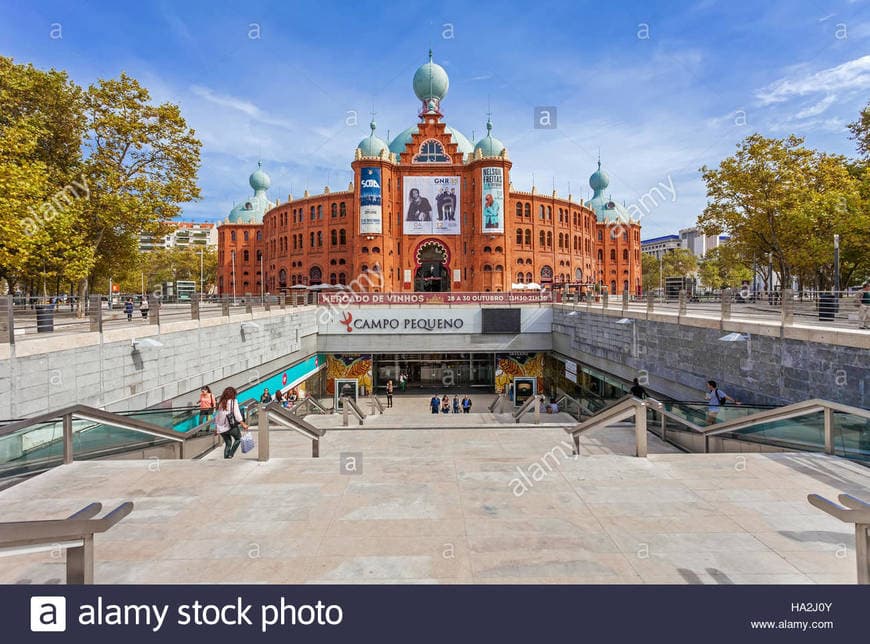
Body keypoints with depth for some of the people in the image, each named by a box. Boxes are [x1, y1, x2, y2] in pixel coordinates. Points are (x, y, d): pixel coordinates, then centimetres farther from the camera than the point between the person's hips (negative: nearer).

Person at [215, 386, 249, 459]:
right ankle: (231, 454, 6)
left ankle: (226, 456, 14)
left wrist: (216, 428, 21)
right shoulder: (233, 401, -3)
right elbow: (237, 414, -11)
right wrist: (243, 424, -11)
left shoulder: (221, 403, 12)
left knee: (228, 443, 21)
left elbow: (217, 417, 13)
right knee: (238, 438, 17)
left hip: (221, 428, 5)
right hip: (231, 426, -5)